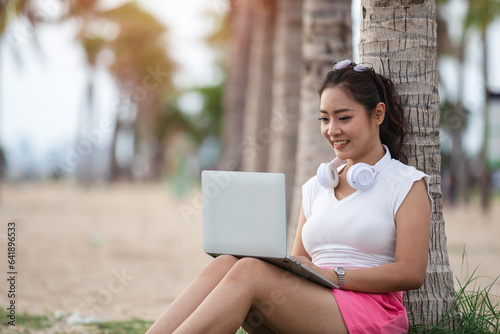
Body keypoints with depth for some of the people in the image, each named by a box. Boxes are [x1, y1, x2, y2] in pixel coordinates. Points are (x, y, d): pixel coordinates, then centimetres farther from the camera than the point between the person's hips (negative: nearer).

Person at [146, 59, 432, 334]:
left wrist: (331, 276, -15)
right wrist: (278, 263, -4)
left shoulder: (408, 184, 6)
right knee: (225, 264, -24)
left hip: (369, 310, -5)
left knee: (250, 272, -29)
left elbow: (412, 273, -6)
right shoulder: (316, 187, 24)